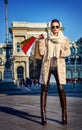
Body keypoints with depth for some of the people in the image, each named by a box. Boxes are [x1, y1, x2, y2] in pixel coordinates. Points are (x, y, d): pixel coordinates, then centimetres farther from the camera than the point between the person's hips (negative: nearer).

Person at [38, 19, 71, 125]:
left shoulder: (64, 39, 11)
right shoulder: (46, 39, 13)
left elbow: (68, 52, 3)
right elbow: (42, 53, 5)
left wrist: (62, 52, -16)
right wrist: (41, 41, -1)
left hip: (58, 66, -1)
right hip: (47, 65, 2)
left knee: (61, 89, -9)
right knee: (44, 88, -3)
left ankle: (64, 114, 3)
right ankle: (43, 114, 1)